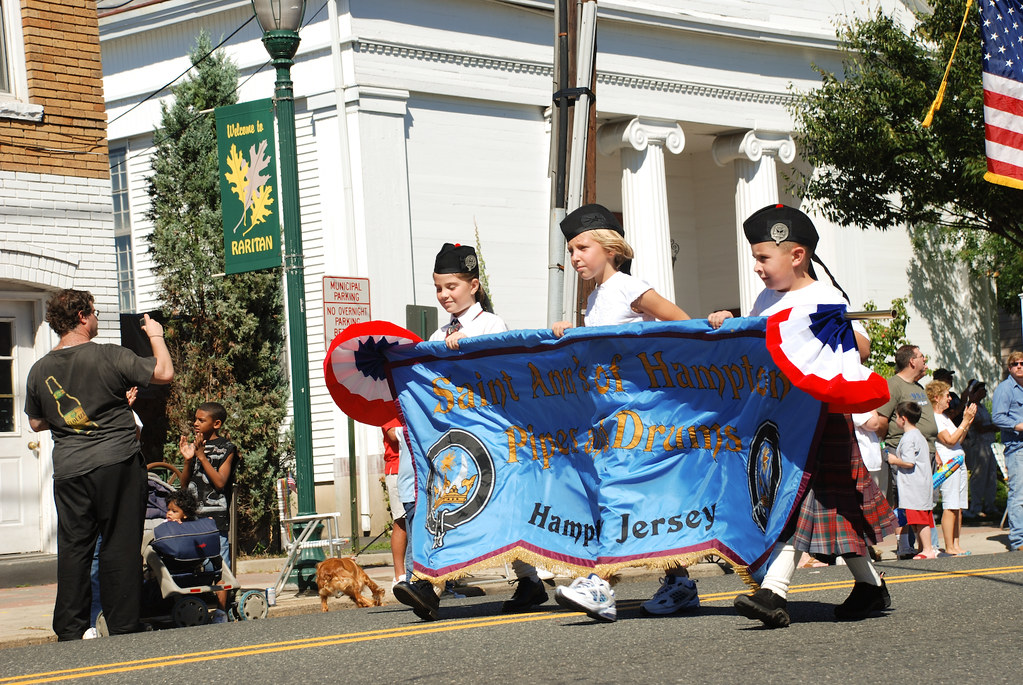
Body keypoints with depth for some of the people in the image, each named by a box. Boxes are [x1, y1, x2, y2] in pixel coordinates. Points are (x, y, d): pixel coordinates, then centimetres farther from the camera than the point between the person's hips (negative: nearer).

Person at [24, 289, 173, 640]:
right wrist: (156, 336, 9)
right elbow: (164, 373, -7)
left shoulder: (40, 370, 6)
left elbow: (36, 423, 17)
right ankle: (123, 627, 4)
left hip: (68, 470, 4)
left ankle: (69, 631, 8)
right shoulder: (109, 357, -9)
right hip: (118, 466, -4)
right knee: (120, 546, 2)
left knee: (73, 548, 8)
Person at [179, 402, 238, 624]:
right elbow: (183, 484, 13)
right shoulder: (192, 446, 16)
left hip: (216, 516, -5)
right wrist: (188, 460, -3)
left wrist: (202, 456, -13)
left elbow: (220, 482, -9)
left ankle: (220, 613, -5)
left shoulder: (226, 448, 1)